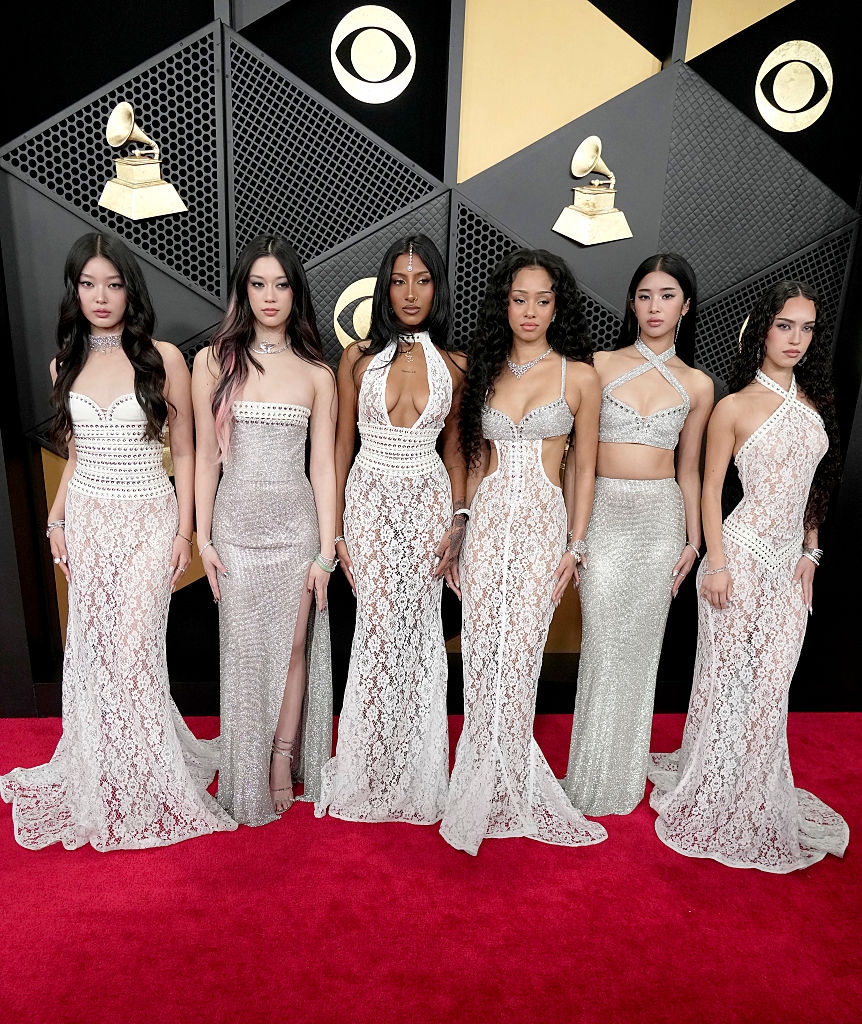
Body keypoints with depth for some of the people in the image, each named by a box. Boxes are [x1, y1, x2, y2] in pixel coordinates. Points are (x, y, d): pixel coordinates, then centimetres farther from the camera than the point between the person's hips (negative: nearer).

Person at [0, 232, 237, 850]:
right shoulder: (67, 365, 9)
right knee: (91, 651, 8)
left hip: (148, 521, -4)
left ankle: (147, 786, 18)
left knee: (132, 651, -4)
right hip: (87, 521, 4)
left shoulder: (163, 358, -4)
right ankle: (101, 780, 28)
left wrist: (184, 531, -6)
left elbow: (184, 452, -2)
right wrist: (56, 520, 8)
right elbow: (75, 456, 16)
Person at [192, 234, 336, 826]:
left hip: (295, 523, 0)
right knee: (244, 650, 7)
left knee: (292, 648, 8)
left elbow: (323, 466, -1)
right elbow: (206, 457, 3)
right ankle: (249, 778, 24)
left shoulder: (317, 373, 1)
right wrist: (202, 537, 0)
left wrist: (327, 551, -4)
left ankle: (284, 762, 26)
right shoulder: (214, 361, 3)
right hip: (236, 522, 1)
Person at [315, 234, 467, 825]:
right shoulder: (359, 358, 3)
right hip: (370, 499, -1)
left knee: (419, 628, 0)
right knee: (381, 626, -5)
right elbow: (342, 445, 4)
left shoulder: (454, 365, 6)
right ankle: (371, 774, 15)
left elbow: (454, 447, 10)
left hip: (429, 501, 1)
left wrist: (458, 521, 1)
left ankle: (413, 774, 19)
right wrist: (335, 528, 0)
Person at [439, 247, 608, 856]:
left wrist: (574, 547, -1)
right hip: (487, 522, 3)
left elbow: (583, 468, 4)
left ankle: (501, 794, 17)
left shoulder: (579, 376, 3)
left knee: (516, 658, -3)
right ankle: (495, 786, 23)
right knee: (481, 657, 3)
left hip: (541, 522, -3)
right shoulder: (487, 370, 11)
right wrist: (461, 529, 10)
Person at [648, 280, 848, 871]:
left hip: (790, 560, 6)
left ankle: (755, 796, 30)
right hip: (744, 554, -5)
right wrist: (716, 563, -12)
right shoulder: (735, 407, -7)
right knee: (729, 678, 4)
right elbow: (711, 489, -6)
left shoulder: (812, 401, 10)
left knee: (771, 683, 11)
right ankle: (715, 796, 23)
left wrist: (810, 552, 12)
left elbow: (812, 484, 16)